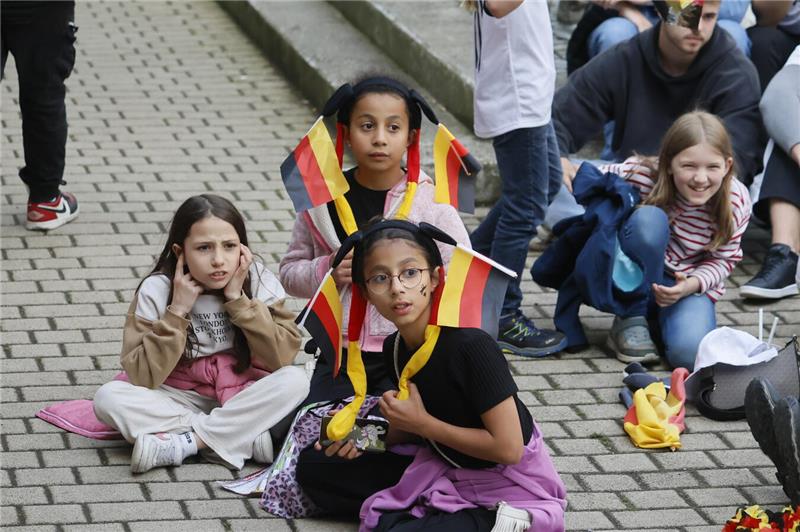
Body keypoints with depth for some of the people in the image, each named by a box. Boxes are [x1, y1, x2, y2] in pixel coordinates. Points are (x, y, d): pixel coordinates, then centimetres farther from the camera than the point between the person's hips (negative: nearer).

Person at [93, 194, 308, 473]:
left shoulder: (258, 281, -10)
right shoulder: (156, 291, -13)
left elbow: (282, 358, -18)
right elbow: (142, 377, -19)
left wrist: (238, 299, -20)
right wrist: (178, 311, -23)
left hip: (243, 400, 0)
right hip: (183, 401, 0)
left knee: (295, 381, -28)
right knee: (108, 397, -27)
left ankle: (184, 442, -23)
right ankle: (249, 438, -28)